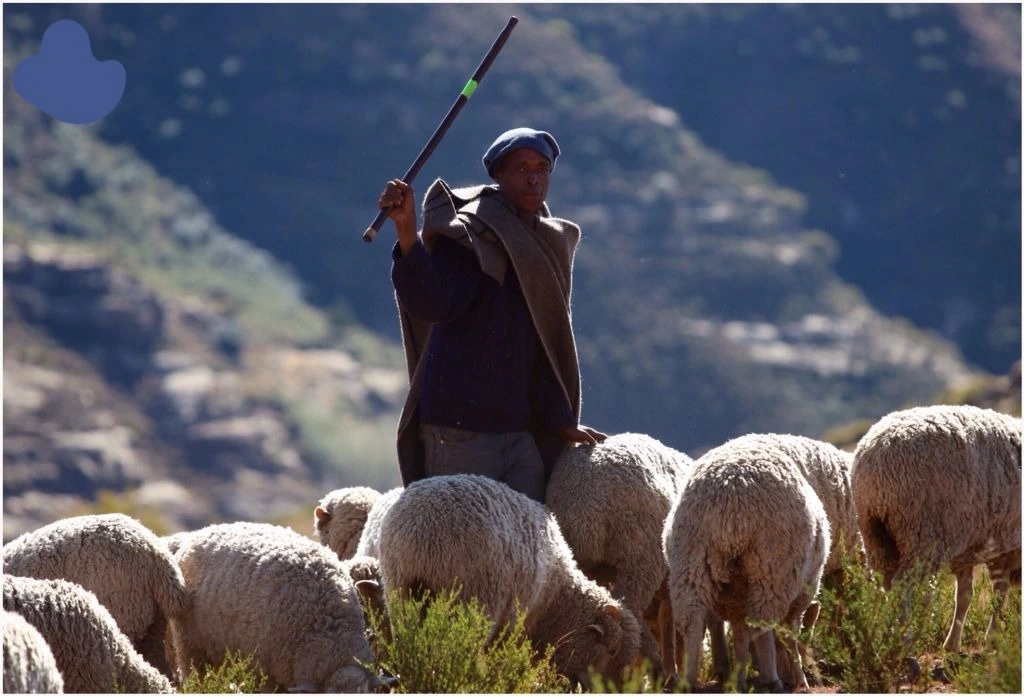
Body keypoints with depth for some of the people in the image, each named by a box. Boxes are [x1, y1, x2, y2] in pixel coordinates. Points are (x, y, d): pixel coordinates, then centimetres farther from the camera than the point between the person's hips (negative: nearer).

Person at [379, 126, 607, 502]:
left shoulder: (548, 244, 16)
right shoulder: (472, 234, -6)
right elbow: (431, 303, -24)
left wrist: (560, 421, 15)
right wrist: (406, 229, -37)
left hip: (522, 430, 7)